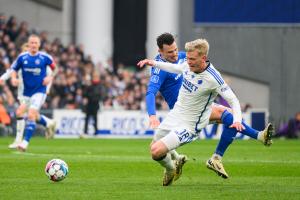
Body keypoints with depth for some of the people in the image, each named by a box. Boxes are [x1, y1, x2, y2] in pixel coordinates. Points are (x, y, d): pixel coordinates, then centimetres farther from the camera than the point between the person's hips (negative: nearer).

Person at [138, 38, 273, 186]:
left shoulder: (212, 78, -26)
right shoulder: (188, 65, -6)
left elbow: (232, 100, -20)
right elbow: (176, 69, 20)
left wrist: (237, 120, -36)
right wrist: (154, 63, 18)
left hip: (188, 126, -7)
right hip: (173, 116, 8)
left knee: (156, 151, -21)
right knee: (153, 147, 21)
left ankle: (170, 170, 13)